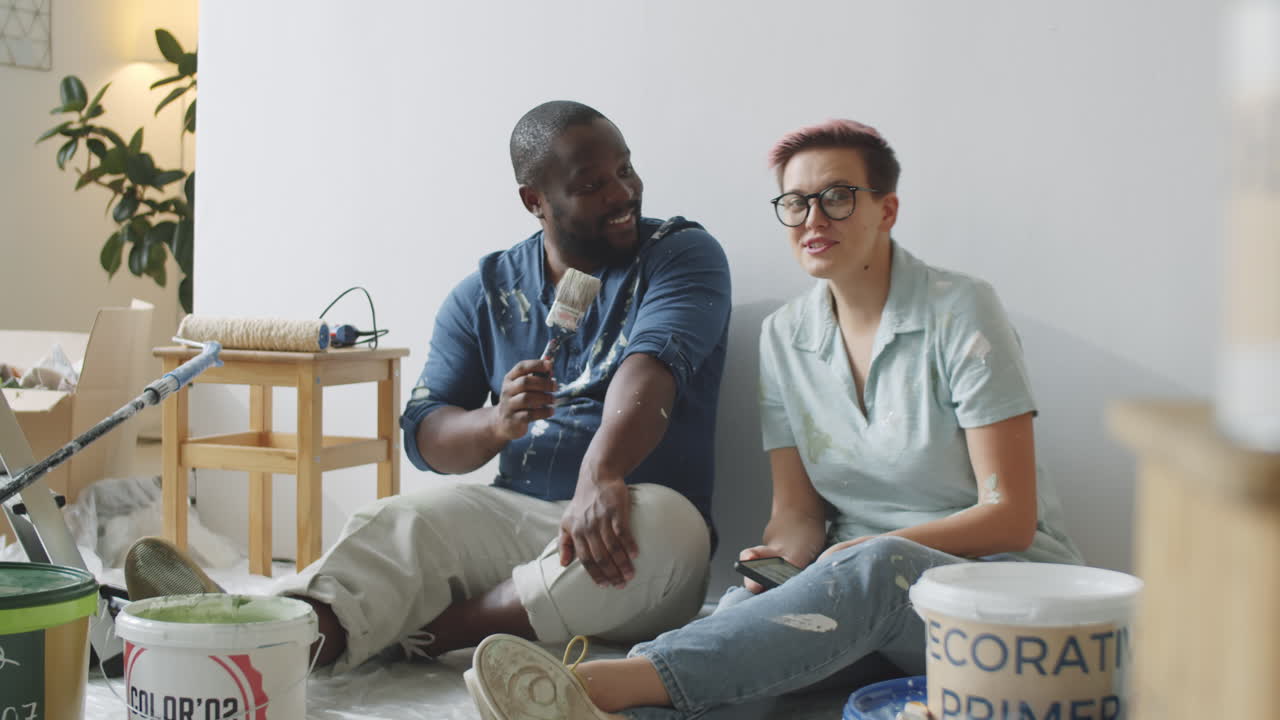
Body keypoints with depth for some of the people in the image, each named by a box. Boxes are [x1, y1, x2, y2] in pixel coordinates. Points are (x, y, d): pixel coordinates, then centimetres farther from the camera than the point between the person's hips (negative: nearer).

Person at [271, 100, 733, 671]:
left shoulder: (683, 255, 1)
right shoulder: (486, 293, 12)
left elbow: (650, 366, -20)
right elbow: (423, 435, 6)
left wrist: (602, 475, -39)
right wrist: (496, 423, -18)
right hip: (510, 513, 3)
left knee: (660, 519, -37)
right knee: (392, 523, -26)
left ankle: (426, 636, -29)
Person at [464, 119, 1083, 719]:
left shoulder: (961, 311, -7)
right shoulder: (783, 336, 8)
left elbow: (1009, 518, -10)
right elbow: (796, 510, 7)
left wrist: (870, 547, -20)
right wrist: (782, 558, -17)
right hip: (857, 581, 4)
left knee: (873, 568, -38)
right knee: (753, 603, -31)